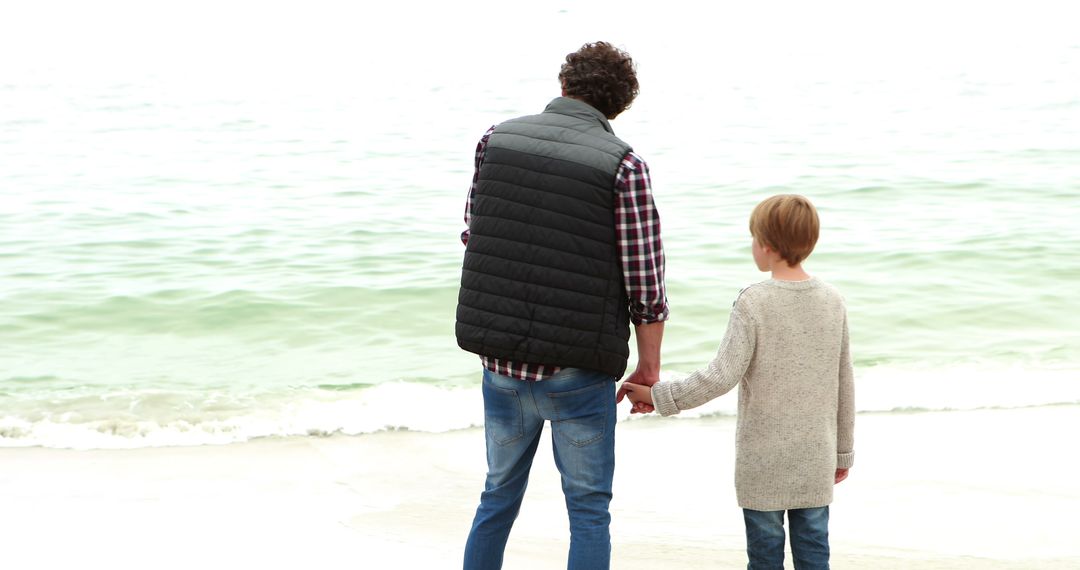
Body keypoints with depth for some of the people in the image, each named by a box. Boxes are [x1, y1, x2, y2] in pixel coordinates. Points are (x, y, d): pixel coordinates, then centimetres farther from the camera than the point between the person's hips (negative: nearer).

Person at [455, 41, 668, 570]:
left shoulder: (496, 139, 1)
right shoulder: (624, 165, -10)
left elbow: (473, 239, 9)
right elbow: (646, 283, -9)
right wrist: (650, 367, 5)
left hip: (501, 364, 4)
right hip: (578, 373, -3)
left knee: (499, 496, 22)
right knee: (588, 510, 11)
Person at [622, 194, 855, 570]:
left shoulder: (753, 303, -13)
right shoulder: (832, 301, 2)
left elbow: (722, 377, -20)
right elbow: (843, 385, 8)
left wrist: (659, 396, -12)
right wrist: (843, 451, 18)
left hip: (763, 460, -4)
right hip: (816, 459, 4)